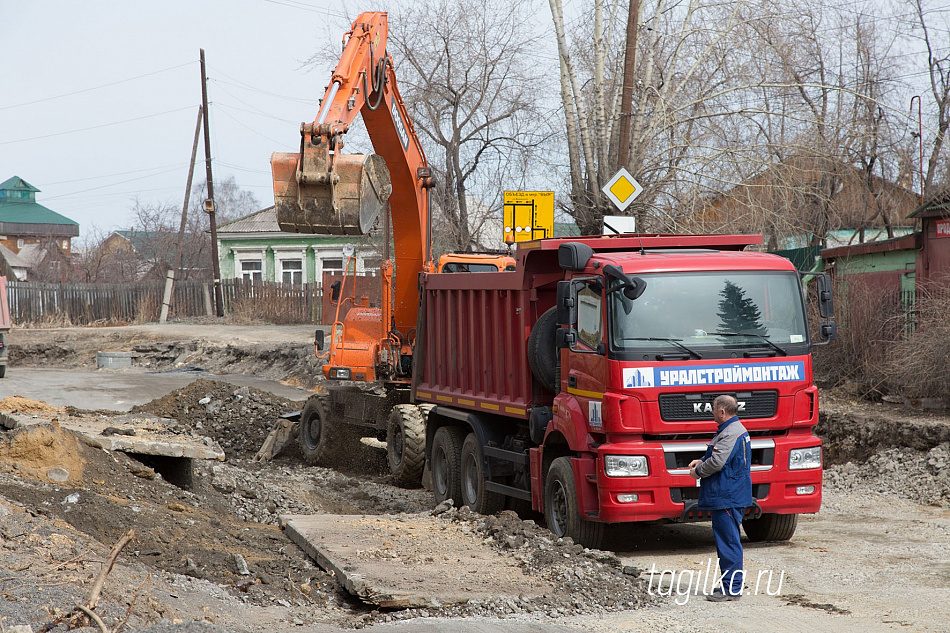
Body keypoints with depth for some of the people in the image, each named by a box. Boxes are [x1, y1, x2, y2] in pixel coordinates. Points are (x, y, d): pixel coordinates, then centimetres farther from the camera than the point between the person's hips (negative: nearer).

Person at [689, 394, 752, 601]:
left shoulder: (731, 433, -19)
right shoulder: (736, 429, 16)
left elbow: (718, 462, -26)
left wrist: (698, 472, -8)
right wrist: (702, 461, 13)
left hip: (728, 498, -11)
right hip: (729, 496, 11)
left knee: (728, 541, -7)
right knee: (726, 540, 15)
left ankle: (732, 589, -5)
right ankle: (731, 585, 21)